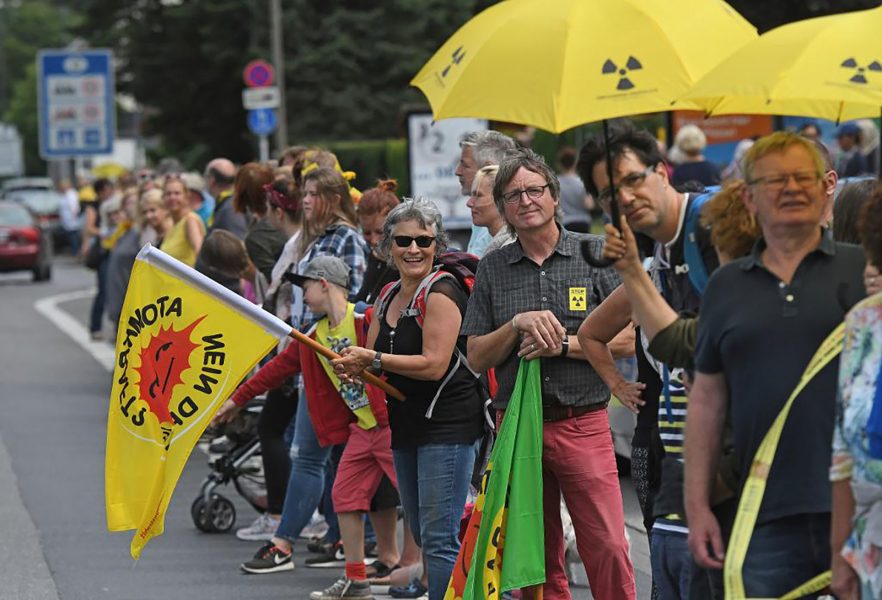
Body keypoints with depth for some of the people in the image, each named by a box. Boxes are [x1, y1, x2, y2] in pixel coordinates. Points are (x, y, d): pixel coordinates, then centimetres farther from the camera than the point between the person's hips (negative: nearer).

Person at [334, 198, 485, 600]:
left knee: (439, 539, -11)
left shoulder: (440, 293, -13)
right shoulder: (389, 298, 13)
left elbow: (434, 365, -22)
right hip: (407, 427, 9)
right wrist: (353, 366, -6)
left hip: (447, 426, -9)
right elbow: (372, 356, 17)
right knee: (422, 535, 15)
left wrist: (373, 360, -20)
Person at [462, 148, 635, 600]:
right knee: (537, 557, 6)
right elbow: (477, 357, 6)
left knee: (607, 549, -9)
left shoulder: (595, 255, 3)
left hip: (583, 424, -3)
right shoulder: (493, 270, 10)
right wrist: (518, 325, -9)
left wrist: (563, 344, -13)